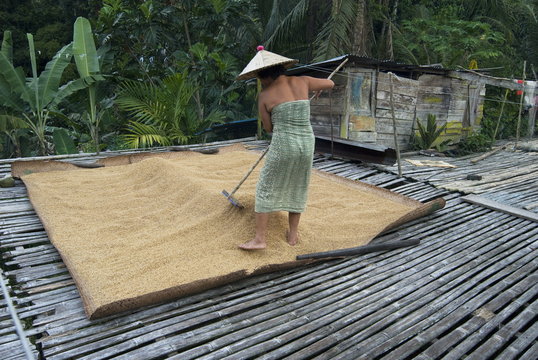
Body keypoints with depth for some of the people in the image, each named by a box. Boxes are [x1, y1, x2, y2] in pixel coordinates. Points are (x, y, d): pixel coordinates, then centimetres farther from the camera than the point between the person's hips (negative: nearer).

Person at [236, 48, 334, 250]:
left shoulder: (264, 95, -1)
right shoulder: (302, 81, 6)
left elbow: (268, 128, 7)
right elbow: (330, 84, 21)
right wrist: (316, 89, 41)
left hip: (282, 145, -4)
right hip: (307, 144, 4)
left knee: (265, 189, 9)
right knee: (297, 188, 19)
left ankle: (260, 238, 7)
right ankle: (293, 234, 28)